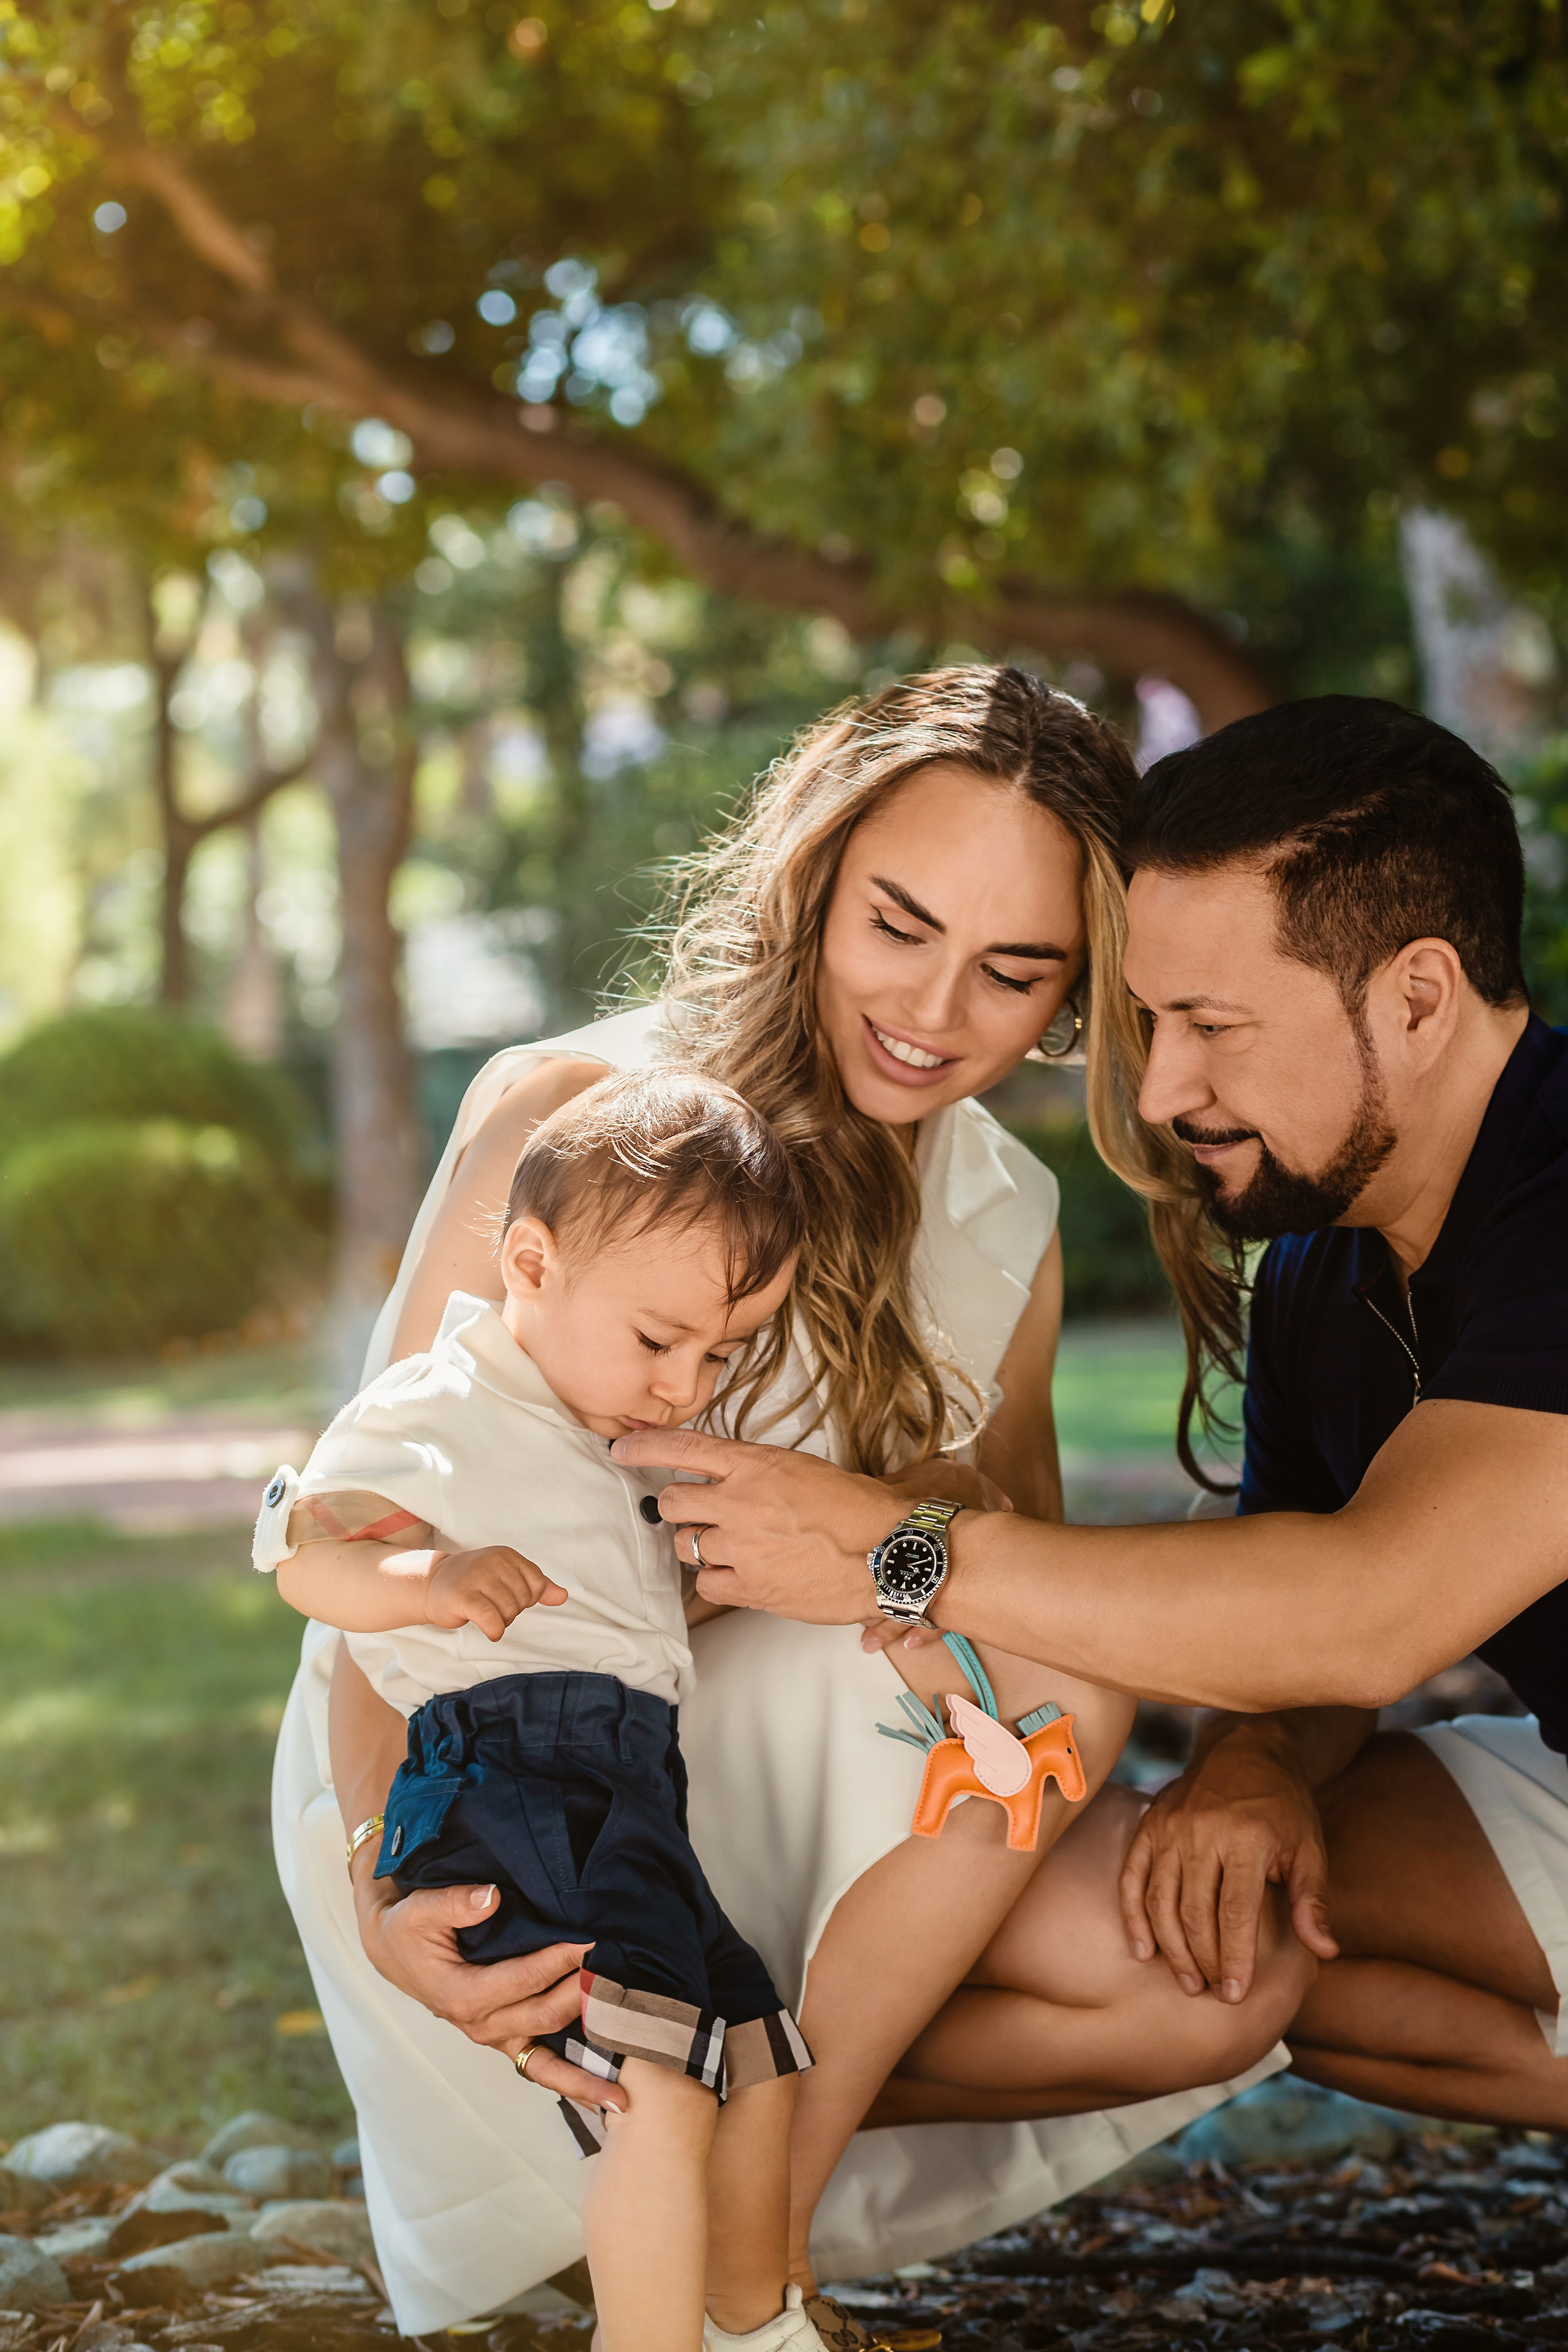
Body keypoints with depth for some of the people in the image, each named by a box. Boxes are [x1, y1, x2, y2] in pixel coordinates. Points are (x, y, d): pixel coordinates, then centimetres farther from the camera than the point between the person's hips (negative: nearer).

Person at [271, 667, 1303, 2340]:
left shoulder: (1009, 1220, 5)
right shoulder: (576, 1116, -14)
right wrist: (389, 1877, -33)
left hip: (778, 1791, 6)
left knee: (1232, 1979, -16)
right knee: (1047, 1649, -27)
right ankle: (754, 2196, -16)